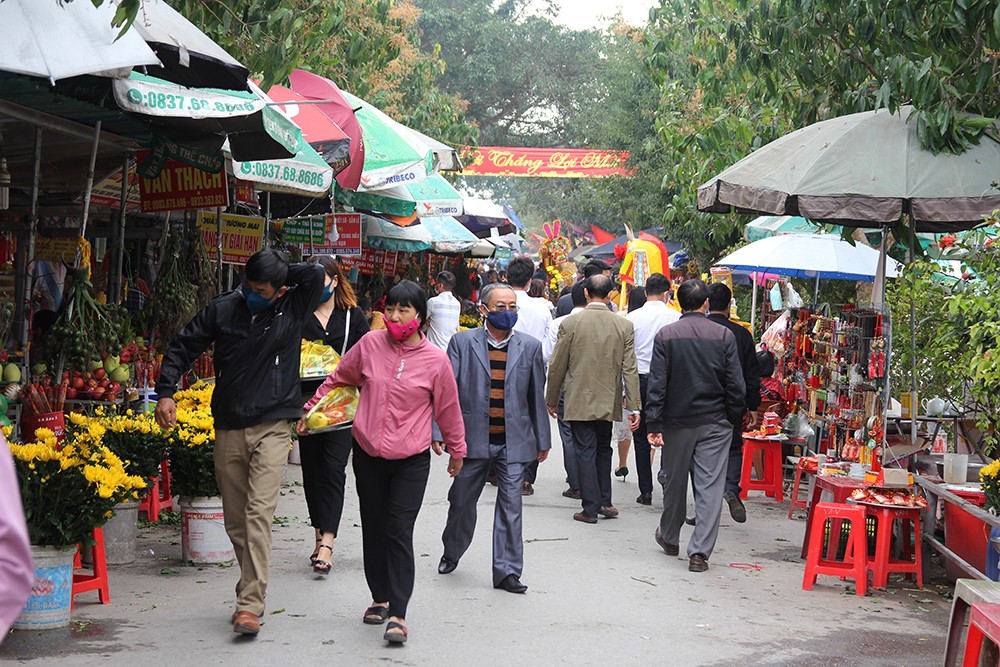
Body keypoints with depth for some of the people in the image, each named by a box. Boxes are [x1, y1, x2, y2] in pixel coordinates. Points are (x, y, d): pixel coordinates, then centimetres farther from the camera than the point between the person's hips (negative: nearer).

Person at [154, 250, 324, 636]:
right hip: (228, 429, 3)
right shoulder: (223, 309, 3)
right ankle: (251, 587, 25)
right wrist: (165, 391, -1)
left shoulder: (293, 310, -1)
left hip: (271, 429, -3)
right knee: (234, 520, 8)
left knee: (259, 514, -15)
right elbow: (183, 347, 9)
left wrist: (282, 275, -3)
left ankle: (249, 605, -16)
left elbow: (316, 274, -15)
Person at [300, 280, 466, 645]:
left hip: (411, 461, -3)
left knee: (399, 533, -9)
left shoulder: (436, 360, -8)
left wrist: (456, 450, 15)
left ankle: (397, 614, -7)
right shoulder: (370, 344, -2)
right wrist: (311, 409, 18)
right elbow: (339, 379, 14)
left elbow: (448, 408, 5)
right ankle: (380, 598, 31)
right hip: (368, 454, 3)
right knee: (373, 530, 14)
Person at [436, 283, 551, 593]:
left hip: (513, 442, 0)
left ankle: (507, 571, 6)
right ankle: (452, 553, 37)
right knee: (462, 501, 13)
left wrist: (542, 440, 12)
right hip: (473, 439, 0)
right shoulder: (462, 342, 0)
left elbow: (537, 396, 10)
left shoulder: (530, 347, 5)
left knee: (510, 506, 0)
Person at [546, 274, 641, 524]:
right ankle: (604, 502, 20)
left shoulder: (570, 323, -9)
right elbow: (630, 370, -5)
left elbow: (557, 366, -4)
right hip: (608, 402, 2)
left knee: (585, 452, 2)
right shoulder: (624, 325, -4)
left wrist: (552, 399, 9)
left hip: (579, 401, -2)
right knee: (603, 449, 19)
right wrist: (634, 407, -2)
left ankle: (591, 508, 3)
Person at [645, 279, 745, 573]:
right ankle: (700, 552, -5)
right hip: (715, 422, -1)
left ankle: (669, 538, 35)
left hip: (677, 421, 1)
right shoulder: (724, 336, -3)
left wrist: (653, 424, -6)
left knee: (675, 482, 16)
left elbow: (657, 384, -7)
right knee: (710, 487, -1)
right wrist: (734, 419, 9)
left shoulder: (665, 336, -4)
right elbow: (735, 384, -2)